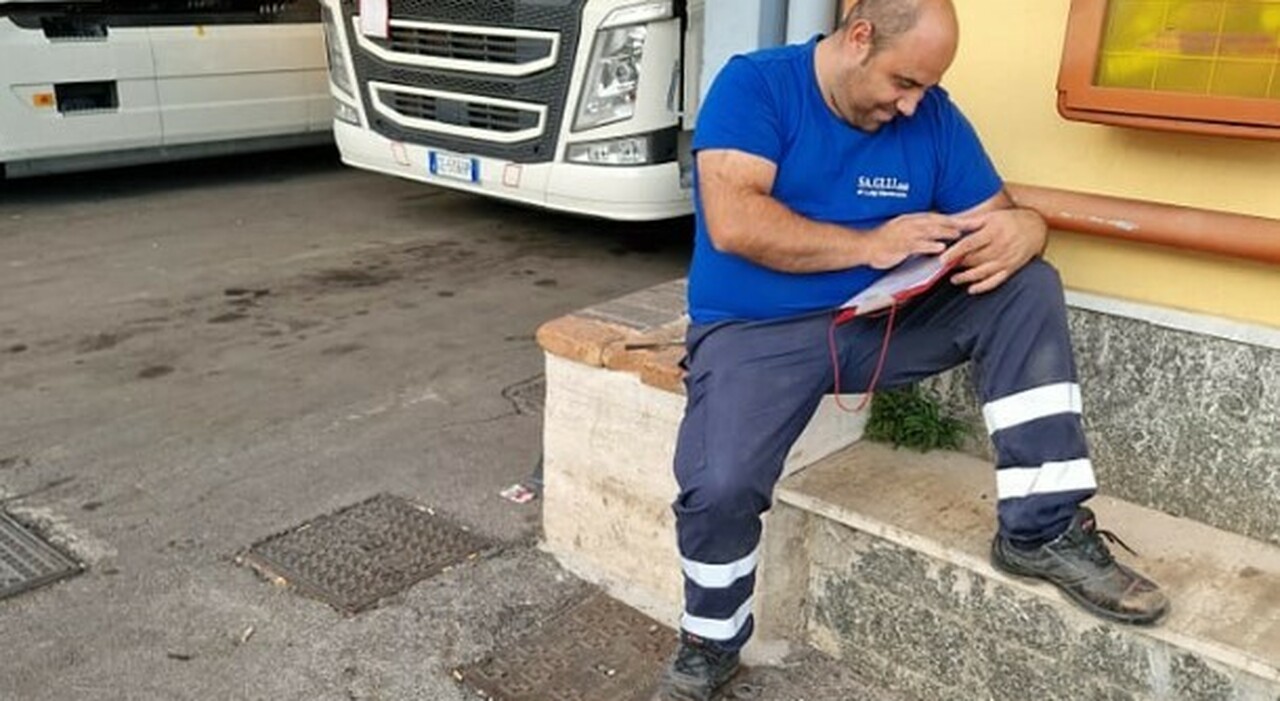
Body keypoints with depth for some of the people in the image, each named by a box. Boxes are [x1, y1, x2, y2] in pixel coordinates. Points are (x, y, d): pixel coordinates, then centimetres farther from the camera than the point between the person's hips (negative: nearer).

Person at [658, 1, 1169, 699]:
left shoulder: (933, 115, 4)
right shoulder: (753, 85, -9)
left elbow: (999, 214, 6)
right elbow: (734, 224, -21)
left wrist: (1019, 231, -20)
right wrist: (871, 246, -20)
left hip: (884, 321, 4)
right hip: (756, 331, -4)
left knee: (1028, 288, -13)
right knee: (719, 487, -27)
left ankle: (1045, 529, -10)